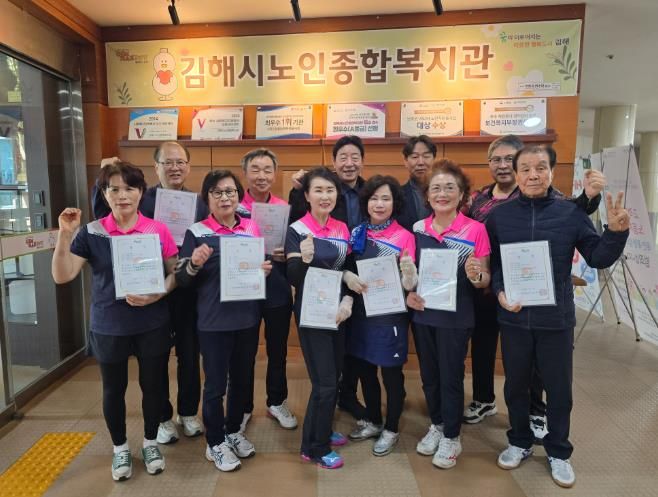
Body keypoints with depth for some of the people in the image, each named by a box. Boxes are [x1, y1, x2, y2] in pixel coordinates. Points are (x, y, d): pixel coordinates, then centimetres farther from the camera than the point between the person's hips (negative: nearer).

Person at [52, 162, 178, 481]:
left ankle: (150, 442, 37)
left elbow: (174, 273, 1)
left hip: (152, 325, 0)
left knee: (152, 385, 12)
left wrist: (156, 294, -18)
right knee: (113, 389, 15)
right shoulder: (91, 233, -4)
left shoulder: (158, 230, -4)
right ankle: (120, 448, 38)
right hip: (108, 327, 0)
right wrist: (65, 234, -20)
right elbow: (62, 276, -9)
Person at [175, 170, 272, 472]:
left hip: (248, 318, 4)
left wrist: (266, 269, -7)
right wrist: (194, 263, -26)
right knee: (215, 383, 8)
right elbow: (182, 281, -6)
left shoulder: (252, 228, 4)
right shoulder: (196, 233, -7)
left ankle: (234, 431, 39)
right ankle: (215, 444, 28)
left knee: (242, 379, 18)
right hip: (213, 322, -4)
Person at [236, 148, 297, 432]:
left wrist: (286, 254, -14)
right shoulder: (234, 207, -5)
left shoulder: (285, 208, 3)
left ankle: (277, 402, 35)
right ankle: (243, 407, 31)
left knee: (278, 351, 15)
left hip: (278, 291, 2)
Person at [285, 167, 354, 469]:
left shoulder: (343, 229, 4)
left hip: (338, 312, 6)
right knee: (325, 382, -3)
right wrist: (304, 258, -34)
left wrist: (347, 301, -9)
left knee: (334, 377, 16)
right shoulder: (296, 230, -11)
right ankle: (314, 447, 17)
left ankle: (322, 431, 38)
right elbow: (292, 279, -15)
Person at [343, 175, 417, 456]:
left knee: (391, 373, 9)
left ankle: (391, 429, 31)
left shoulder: (405, 236, -10)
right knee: (364, 369, 17)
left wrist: (410, 271, -35)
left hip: (390, 315, -5)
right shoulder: (357, 233, 3)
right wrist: (348, 278, -14)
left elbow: (408, 285, -13)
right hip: (361, 312, 5)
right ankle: (373, 421, 40)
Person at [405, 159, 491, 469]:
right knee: (428, 374, 17)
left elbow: (485, 280, -6)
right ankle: (436, 425, 39)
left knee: (451, 376, 8)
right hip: (422, 313, 4)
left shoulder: (475, 229, -11)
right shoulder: (417, 229, 1)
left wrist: (476, 276, -28)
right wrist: (408, 292, -6)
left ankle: (451, 437, 29)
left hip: (455, 316, -4)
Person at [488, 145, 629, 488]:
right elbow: (489, 263, 2)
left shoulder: (571, 213, -4)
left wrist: (616, 232, -19)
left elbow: (598, 258, -1)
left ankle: (558, 452, 36)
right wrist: (499, 292, -13)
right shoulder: (499, 215, -2)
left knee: (559, 389, 13)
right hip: (514, 318, 1)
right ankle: (519, 442, 39)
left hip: (556, 318, 0)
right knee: (515, 385, 16)